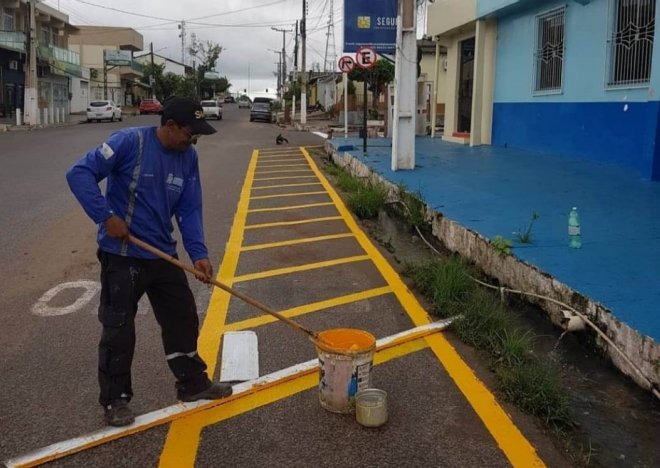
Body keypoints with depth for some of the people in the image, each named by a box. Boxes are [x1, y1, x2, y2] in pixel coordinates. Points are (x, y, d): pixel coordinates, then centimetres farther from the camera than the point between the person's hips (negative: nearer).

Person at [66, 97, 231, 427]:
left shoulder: (188, 157, 1)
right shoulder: (130, 142, -17)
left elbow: (189, 210, 2)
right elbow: (80, 174, -17)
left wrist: (198, 253, -10)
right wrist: (106, 216, -21)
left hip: (163, 255, 6)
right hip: (122, 255, -6)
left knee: (183, 318, 14)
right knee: (119, 328, 4)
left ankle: (193, 383, 31)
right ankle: (114, 399, 22)